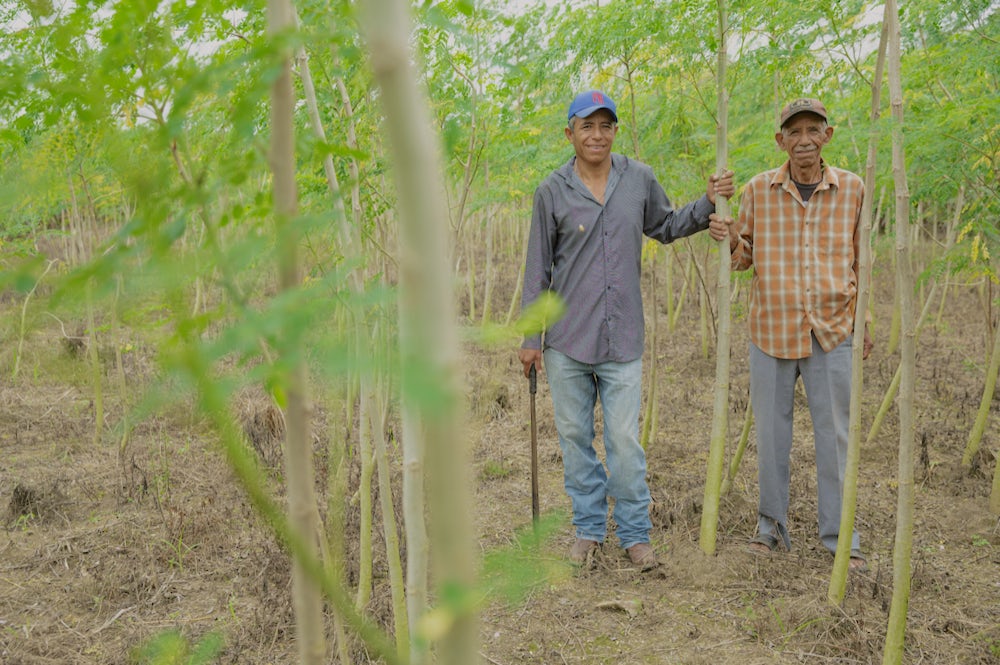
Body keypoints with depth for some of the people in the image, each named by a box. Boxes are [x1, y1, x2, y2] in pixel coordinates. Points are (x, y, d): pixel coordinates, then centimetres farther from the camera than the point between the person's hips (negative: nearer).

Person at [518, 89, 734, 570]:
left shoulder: (640, 180, 3)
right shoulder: (553, 192, -2)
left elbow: (665, 227, 22)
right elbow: (538, 269, 2)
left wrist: (708, 203, 6)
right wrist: (530, 338, 2)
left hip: (622, 338, 0)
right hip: (567, 338, 0)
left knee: (624, 439, 0)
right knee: (575, 436, 9)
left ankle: (635, 534, 15)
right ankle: (588, 528, 25)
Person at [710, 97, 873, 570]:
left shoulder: (852, 189, 2)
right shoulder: (758, 190, 1)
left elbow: (862, 261, 11)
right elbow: (744, 257, 9)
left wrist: (866, 322, 9)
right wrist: (731, 239, -13)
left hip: (833, 335, 0)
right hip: (772, 332, 0)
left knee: (836, 437, 4)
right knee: (771, 434, 9)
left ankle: (841, 536, 16)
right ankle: (771, 525, 25)